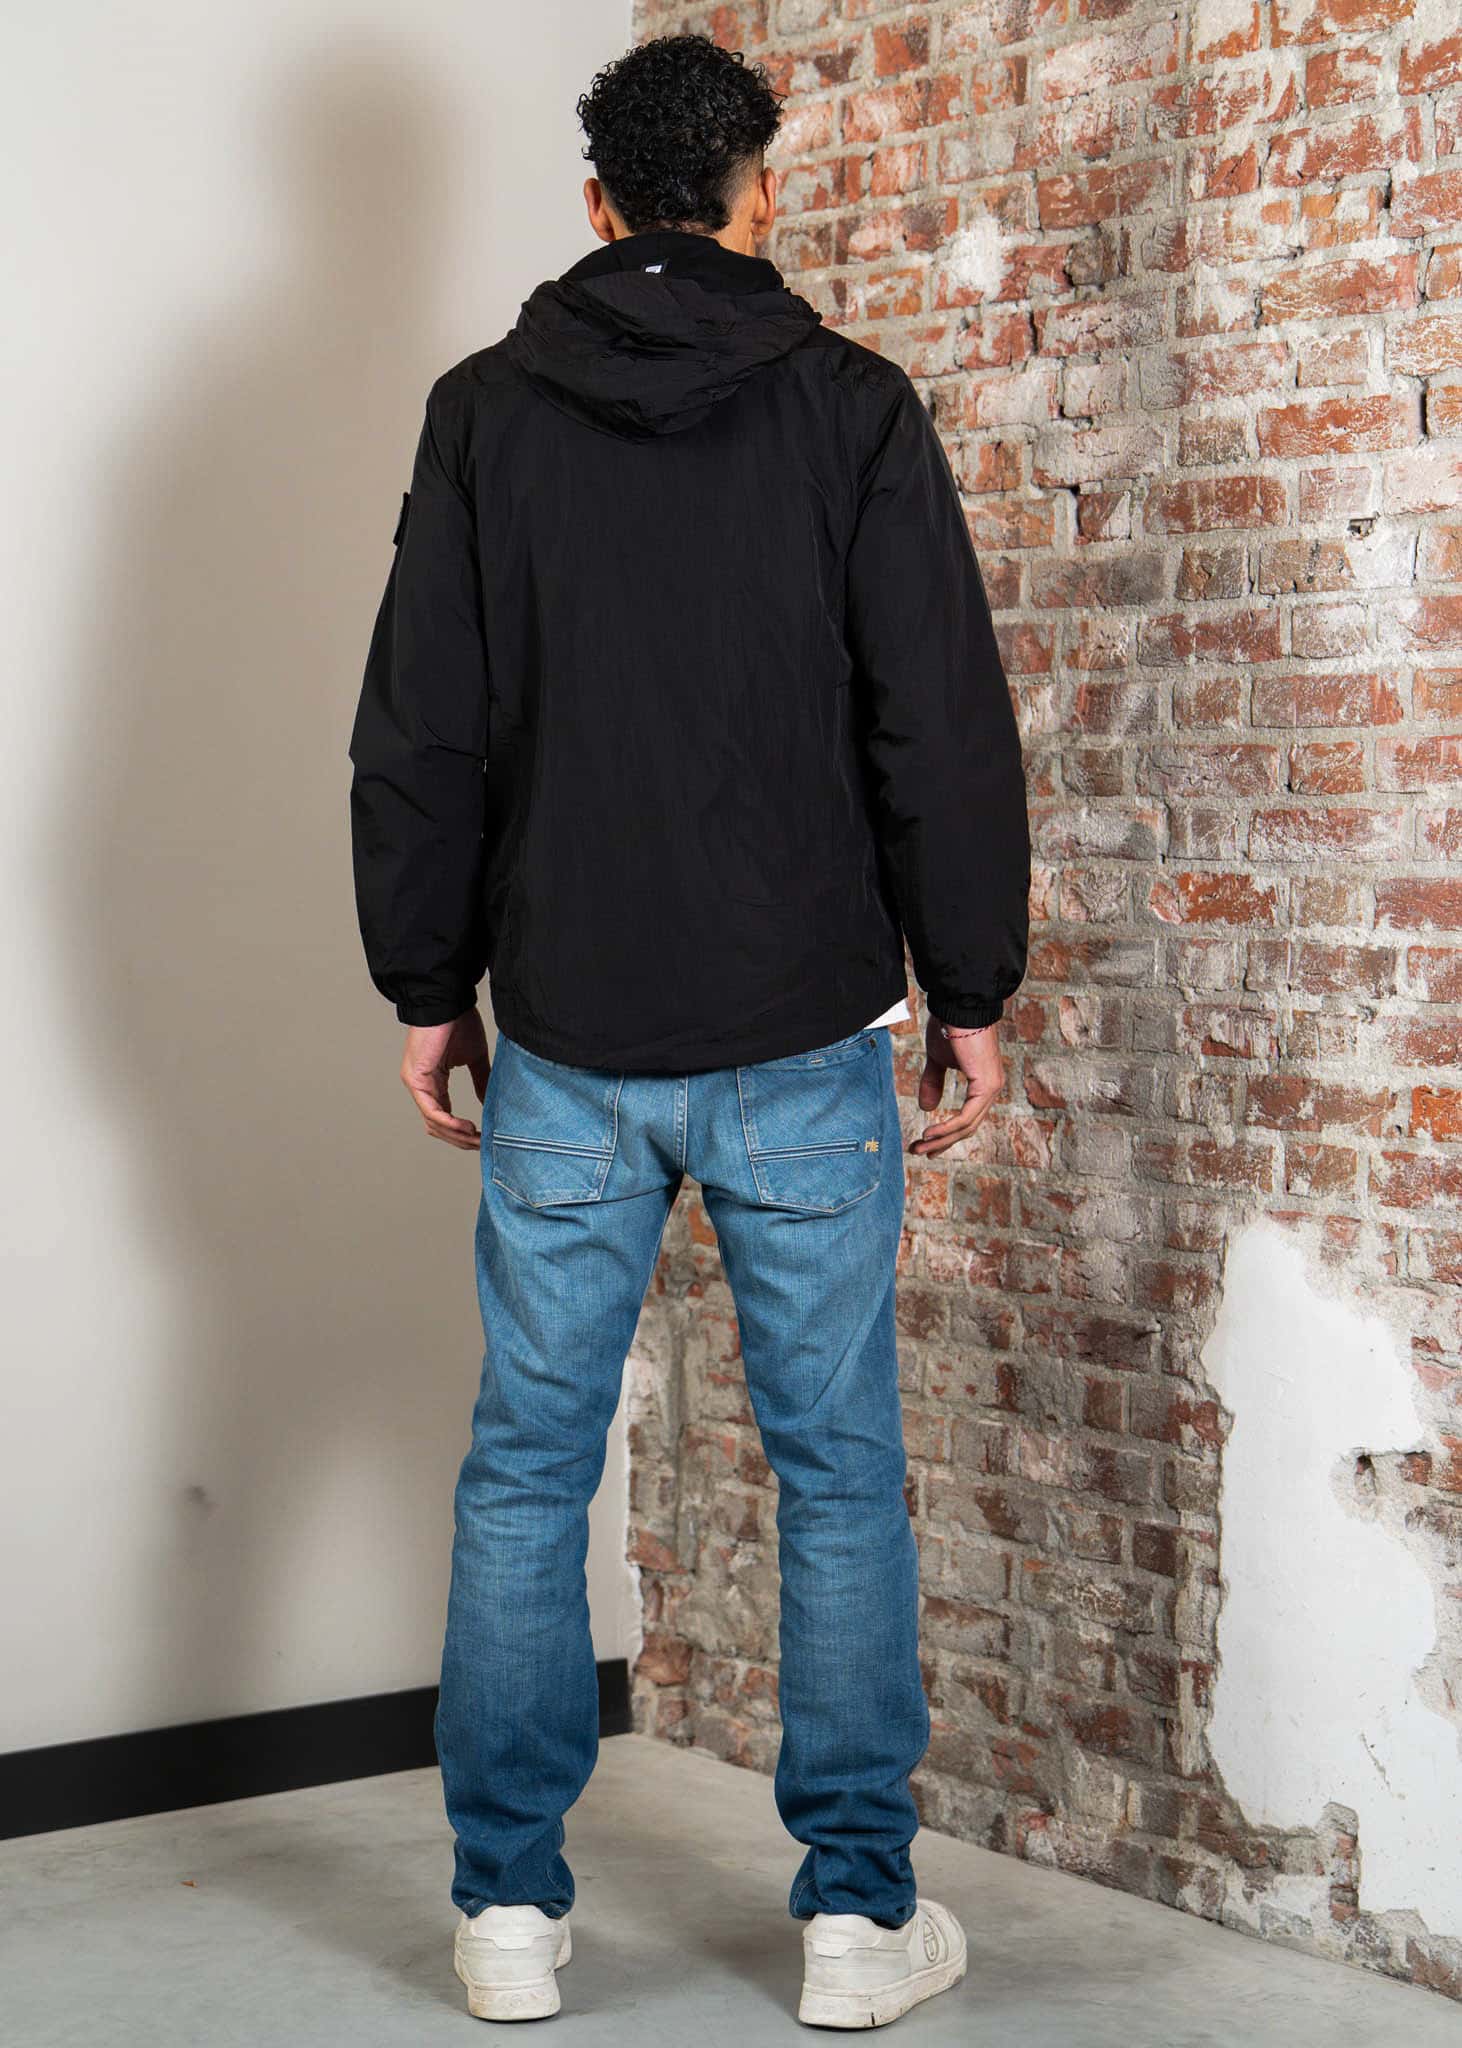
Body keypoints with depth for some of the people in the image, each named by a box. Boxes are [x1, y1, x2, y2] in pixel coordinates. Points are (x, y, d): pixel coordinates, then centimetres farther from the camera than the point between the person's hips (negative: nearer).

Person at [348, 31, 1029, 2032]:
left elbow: (419, 737, 2)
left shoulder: (487, 412, 2)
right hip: (802, 1043, -1)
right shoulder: (854, 407, -2)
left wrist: (427, 986, 11)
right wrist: (972, 989, 3)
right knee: (841, 1472, 7)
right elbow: (947, 727, -5)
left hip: (563, 1047, 1)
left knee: (526, 1472, 9)